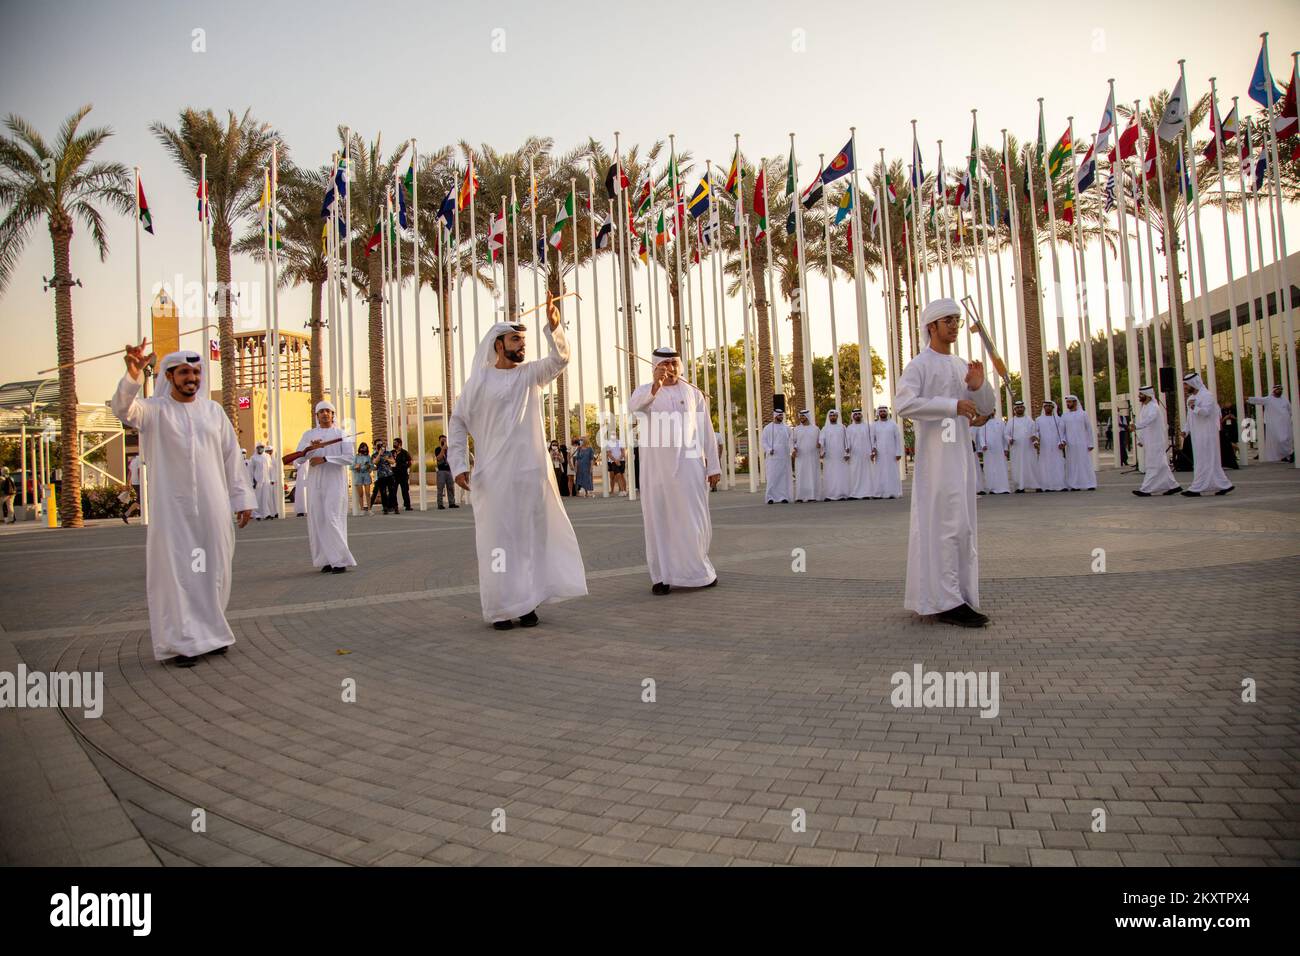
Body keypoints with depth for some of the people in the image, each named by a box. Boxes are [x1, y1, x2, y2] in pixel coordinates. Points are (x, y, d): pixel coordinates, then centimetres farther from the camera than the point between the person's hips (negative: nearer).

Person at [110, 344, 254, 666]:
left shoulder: (213, 410, 10)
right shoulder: (154, 409, 1)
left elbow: (232, 456, 11)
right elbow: (123, 409, -21)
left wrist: (242, 498, 7)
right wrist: (132, 375, -39)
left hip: (213, 507, 3)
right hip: (171, 507, -3)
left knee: (214, 571, 8)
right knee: (176, 571, -2)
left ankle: (210, 632, 22)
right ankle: (183, 642, 5)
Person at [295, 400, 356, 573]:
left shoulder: (341, 434, 6)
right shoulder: (308, 434, 13)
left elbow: (350, 457, -7)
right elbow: (299, 459, 3)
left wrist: (324, 459, -15)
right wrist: (309, 448, -17)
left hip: (335, 482, -3)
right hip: (315, 483, 3)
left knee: (333, 519, -11)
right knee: (318, 521, -1)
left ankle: (340, 560, -8)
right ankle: (327, 560, 5)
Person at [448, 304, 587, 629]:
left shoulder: (531, 373, 8)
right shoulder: (478, 380, 4)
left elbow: (560, 359, -9)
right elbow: (459, 422, 6)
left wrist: (553, 326, -26)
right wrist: (458, 464, -4)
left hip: (532, 471, 2)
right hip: (494, 474, -2)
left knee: (532, 535, 4)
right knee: (498, 537, 0)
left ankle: (528, 602, 14)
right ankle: (501, 607, 7)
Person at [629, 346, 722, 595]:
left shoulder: (693, 393, 9)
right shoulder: (645, 391, 4)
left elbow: (706, 430, 8)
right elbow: (634, 406, -20)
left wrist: (713, 465, 3)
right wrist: (656, 386, -39)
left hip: (688, 465, 1)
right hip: (656, 466, 0)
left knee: (694, 519, 1)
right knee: (659, 519, 1)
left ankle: (697, 570, 20)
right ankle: (662, 576, 7)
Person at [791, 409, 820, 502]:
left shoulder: (815, 428, 9)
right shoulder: (796, 429, 9)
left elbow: (820, 440, 11)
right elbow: (793, 441, 8)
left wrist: (819, 444, -12)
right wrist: (794, 448, -11)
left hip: (812, 457, 0)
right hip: (800, 457, 0)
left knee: (812, 476, -1)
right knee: (801, 476, -5)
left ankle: (813, 496, 0)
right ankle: (800, 496, -6)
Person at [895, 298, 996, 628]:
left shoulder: (962, 365, 17)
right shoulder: (919, 364, -4)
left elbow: (987, 409, 18)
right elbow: (903, 404, -20)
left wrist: (979, 386, -4)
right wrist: (953, 405, -21)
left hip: (961, 453, 8)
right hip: (935, 454, -8)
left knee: (962, 527, 9)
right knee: (947, 524, -10)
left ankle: (957, 597, 17)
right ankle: (946, 601, -7)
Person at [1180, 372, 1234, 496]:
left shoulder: (1206, 395, -10)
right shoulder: (1191, 398, 16)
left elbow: (1206, 411, -24)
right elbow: (1189, 417, 20)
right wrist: (1185, 430, 11)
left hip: (1206, 433, -9)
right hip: (1197, 434, 9)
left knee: (1204, 461, -8)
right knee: (1210, 461, 10)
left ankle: (1197, 488, -9)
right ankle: (1224, 485, 16)